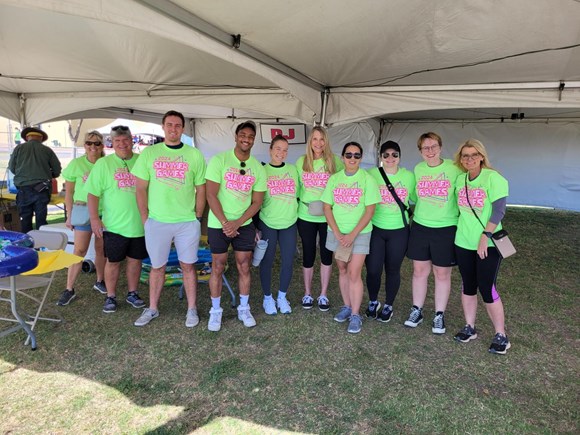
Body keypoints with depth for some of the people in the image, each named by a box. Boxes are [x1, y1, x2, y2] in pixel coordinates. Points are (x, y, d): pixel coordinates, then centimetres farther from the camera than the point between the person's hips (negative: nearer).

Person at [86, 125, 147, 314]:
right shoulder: (103, 163, -1)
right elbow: (93, 193, -2)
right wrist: (94, 218, -9)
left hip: (140, 224, 2)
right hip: (114, 225, -2)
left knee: (135, 259, 13)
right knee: (113, 261, 8)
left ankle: (132, 294, 29)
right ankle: (110, 297, 23)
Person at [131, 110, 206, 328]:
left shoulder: (195, 155, 2)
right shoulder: (149, 153, 3)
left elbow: (201, 190, 5)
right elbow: (140, 189, 4)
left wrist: (197, 218, 2)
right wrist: (145, 218, 0)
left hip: (187, 222, -1)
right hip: (156, 221, 1)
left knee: (188, 266, 7)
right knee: (157, 267, 13)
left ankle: (192, 309, 21)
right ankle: (152, 309, 29)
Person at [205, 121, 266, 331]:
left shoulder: (258, 168, 2)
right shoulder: (219, 160, -8)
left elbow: (257, 202, 1)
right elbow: (211, 195, -11)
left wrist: (237, 223, -11)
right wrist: (225, 223, -16)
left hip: (244, 224, 3)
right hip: (219, 224, -2)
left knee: (244, 267, 7)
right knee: (218, 268, 5)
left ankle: (244, 309, 24)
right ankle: (215, 311, 21)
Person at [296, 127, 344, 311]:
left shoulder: (335, 161, -4)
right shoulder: (301, 161, 2)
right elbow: (296, 186, 11)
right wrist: (304, 202, -2)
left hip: (328, 217, -1)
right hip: (306, 216, 1)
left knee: (326, 254, 9)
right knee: (308, 254, 10)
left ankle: (323, 294, 26)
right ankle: (307, 293, 27)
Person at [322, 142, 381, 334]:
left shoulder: (367, 179, -6)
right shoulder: (334, 179, 3)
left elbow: (370, 210, -10)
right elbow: (327, 208, 1)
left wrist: (352, 235, -16)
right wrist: (337, 234, -10)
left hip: (359, 233, -3)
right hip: (336, 232, 4)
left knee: (354, 274, -6)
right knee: (342, 270, 13)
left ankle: (355, 315, 6)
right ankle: (346, 306, 28)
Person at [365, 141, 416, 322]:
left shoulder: (408, 176, 1)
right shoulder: (371, 174, -4)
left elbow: (414, 201, 11)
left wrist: (411, 219, 5)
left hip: (399, 231, 1)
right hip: (375, 229, -1)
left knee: (393, 270, 10)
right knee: (373, 270, 0)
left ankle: (388, 306, 30)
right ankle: (373, 302, 28)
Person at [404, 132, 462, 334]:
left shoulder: (453, 168, -9)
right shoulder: (418, 169, 3)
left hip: (446, 228, -3)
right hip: (420, 226, 3)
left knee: (442, 273, 9)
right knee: (420, 270, 11)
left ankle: (439, 315, 24)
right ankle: (417, 310, 27)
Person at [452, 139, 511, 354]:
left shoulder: (492, 177, -11)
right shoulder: (460, 179, 6)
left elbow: (499, 210, -16)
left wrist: (485, 236, -21)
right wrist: (464, 229, 11)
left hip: (488, 244, -5)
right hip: (463, 242, 5)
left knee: (487, 288, -2)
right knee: (468, 286, 12)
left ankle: (501, 335, 14)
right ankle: (469, 327, 26)